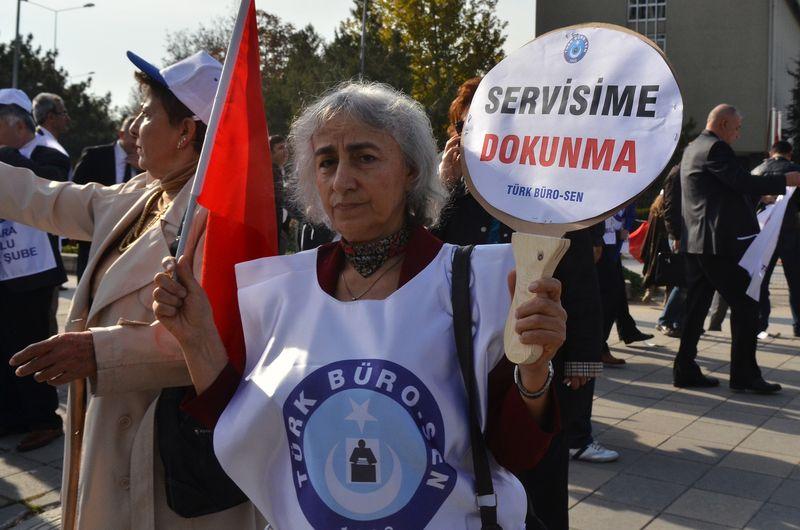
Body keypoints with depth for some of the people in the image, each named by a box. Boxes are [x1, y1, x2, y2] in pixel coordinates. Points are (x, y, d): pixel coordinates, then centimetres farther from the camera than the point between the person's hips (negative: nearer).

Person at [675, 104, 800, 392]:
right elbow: (744, 183, -19)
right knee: (745, 304, -2)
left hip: (694, 242, 10)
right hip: (721, 242, -10)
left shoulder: (692, 149, 19)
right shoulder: (715, 148, -12)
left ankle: (685, 369, 12)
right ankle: (744, 374, 2)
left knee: (696, 306, 10)